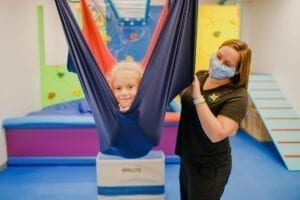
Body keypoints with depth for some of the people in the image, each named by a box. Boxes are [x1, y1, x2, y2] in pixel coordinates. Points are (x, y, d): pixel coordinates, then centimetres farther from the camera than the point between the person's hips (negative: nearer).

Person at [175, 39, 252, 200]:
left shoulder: (237, 95, -23)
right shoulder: (200, 76, -4)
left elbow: (216, 134, -32)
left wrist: (198, 97, -33)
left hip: (209, 166, -6)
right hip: (187, 158, 7)